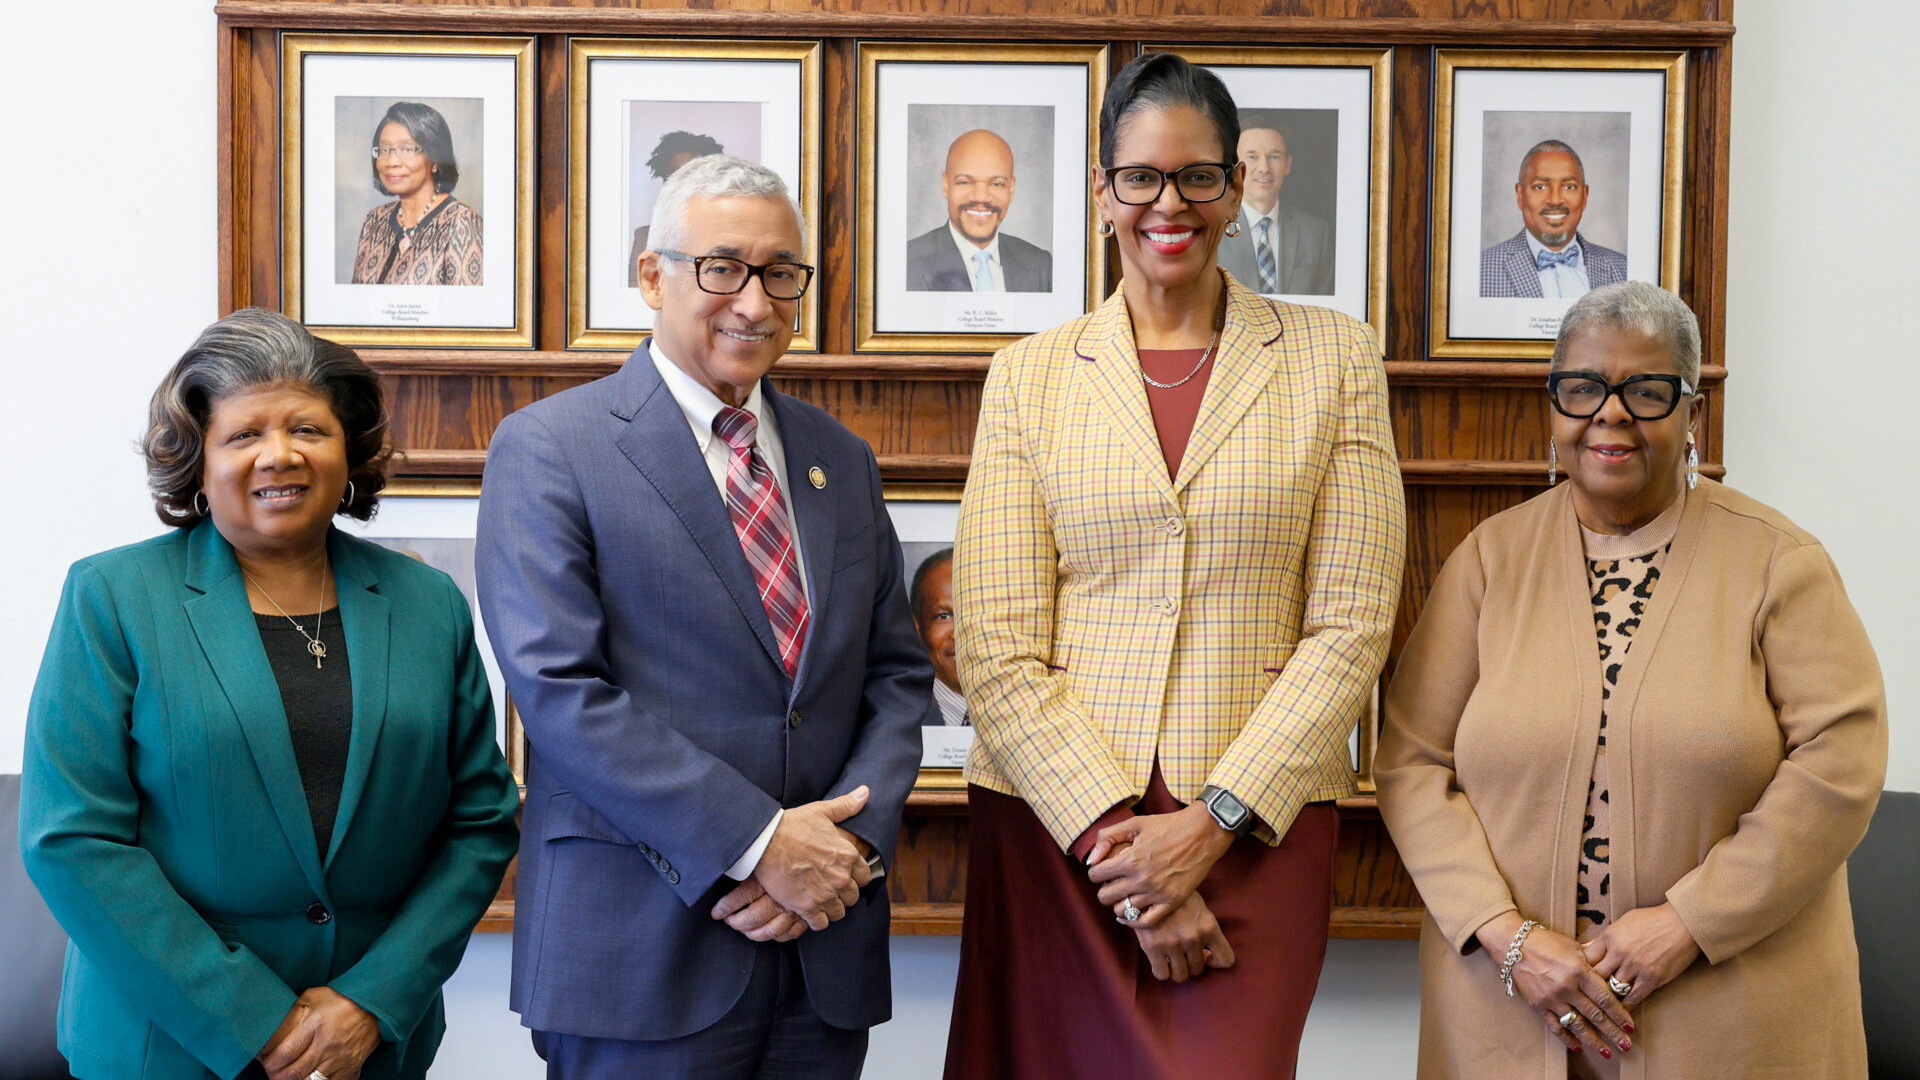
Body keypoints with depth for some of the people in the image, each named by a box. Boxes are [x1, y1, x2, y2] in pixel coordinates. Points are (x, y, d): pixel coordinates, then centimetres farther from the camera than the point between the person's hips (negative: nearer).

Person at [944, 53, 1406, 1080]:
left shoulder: (1333, 357, 4)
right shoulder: (1028, 375, 4)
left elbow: (1352, 623, -2)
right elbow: (997, 652, -2)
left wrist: (1211, 823, -9)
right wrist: (1114, 841, -10)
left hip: (1255, 828, 0)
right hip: (1054, 819, 1)